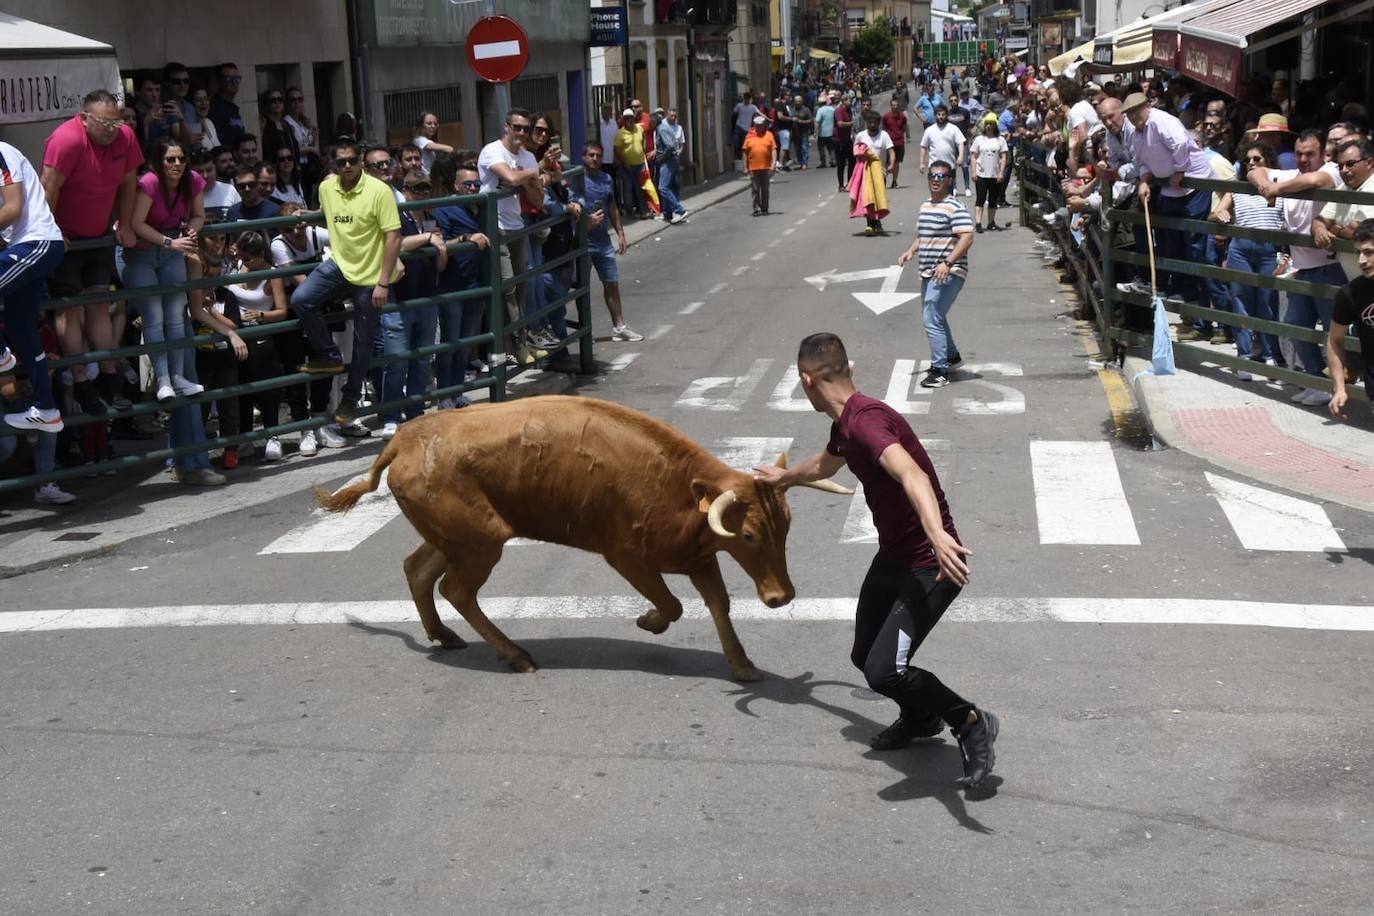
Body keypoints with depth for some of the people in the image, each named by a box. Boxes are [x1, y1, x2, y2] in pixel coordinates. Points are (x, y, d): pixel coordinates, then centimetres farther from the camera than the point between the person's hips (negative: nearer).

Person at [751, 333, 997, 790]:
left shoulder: (866, 420, -26)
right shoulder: (844, 424, 7)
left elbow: (912, 474, -45)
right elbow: (825, 465, 32)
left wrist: (938, 535, -62)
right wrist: (786, 476, 52)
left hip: (929, 566, -10)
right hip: (892, 556, 10)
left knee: (884, 671, -19)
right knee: (864, 656, 17)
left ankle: (970, 722, 4)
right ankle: (921, 717, 44)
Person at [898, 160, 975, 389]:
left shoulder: (954, 208, -12)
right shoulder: (925, 207, 15)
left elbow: (967, 238, -20)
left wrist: (948, 263, -28)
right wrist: (911, 251, 8)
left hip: (947, 274, -10)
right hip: (928, 273, 10)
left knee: (933, 320, -15)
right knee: (933, 317, 22)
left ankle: (940, 371, -10)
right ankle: (952, 356, 43)